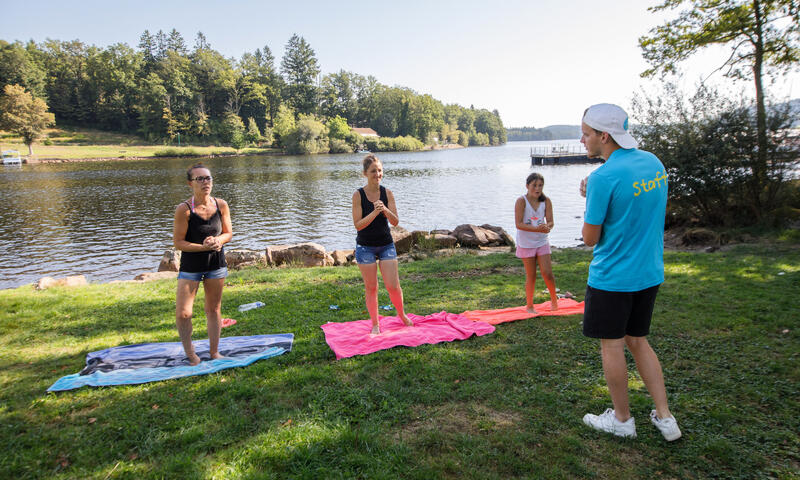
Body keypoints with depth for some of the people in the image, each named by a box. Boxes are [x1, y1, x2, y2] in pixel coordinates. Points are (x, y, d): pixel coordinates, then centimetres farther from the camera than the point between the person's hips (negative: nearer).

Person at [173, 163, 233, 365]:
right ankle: (190, 352, 18)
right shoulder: (184, 209, -16)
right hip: (191, 265, -3)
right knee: (183, 313, -6)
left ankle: (214, 352, 28)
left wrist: (218, 240, -17)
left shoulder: (221, 205, -5)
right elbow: (178, 242, -12)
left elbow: (228, 233, 5)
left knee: (214, 310, 13)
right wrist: (203, 247, -24)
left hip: (216, 264, 3)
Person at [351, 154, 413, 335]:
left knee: (393, 286, 1)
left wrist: (385, 210, -23)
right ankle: (375, 324, 22)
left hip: (386, 245, 2)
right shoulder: (358, 195, -9)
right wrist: (374, 212, -25)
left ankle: (401, 314, 28)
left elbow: (395, 222, -4)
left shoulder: (387, 193, -1)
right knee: (371, 288, 6)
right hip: (365, 247, -2)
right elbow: (358, 225, -13)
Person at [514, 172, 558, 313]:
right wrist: (537, 229, -30)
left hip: (542, 242, 2)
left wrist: (547, 227, -30)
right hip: (526, 243, -2)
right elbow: (518, 224, -19)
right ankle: (529, 306, 21)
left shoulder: (546, 201, -5)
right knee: (531, 276, 4)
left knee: (547, 273, -2)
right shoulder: (521, 201, -14)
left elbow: (550, 221, -6)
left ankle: (554, 299, 25)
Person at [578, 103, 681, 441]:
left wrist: (588, 198, -1)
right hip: (649, 273, 8)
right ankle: (664, 417, 23)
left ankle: (621, 419, 23)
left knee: (611, 345, 8)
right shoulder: (654, 163, 4)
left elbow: (590, 238, -14)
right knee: (637, 341, 19)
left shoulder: (603, 177, -20)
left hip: (611, 277, -8)